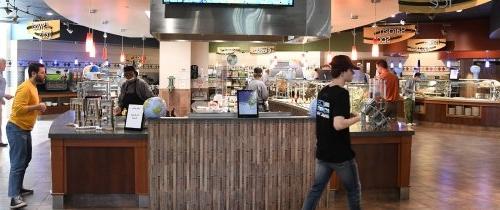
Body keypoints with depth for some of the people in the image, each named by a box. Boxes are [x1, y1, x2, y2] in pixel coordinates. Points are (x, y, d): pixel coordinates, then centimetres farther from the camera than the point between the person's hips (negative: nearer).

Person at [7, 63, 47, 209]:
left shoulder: (33, 87, 12)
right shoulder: (25, 88, -19)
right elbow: (18, 109, -26)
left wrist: (38, 108, 6)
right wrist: (36, 106, -22)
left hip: (25, 129, 10)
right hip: (17, 129, -10)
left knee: (25, 160, 19)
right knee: (17, 164, -10)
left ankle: (18, 189, 32)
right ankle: (15, 198, -9)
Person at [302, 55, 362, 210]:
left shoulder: (323, 91, 6)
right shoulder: (341, 93, -19)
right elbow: (338, 124, -29)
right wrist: (357, 118, -14)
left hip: (322, 152, 7)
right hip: (340, 154, -7)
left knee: (317, 188, 12)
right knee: (354, 189, 13)